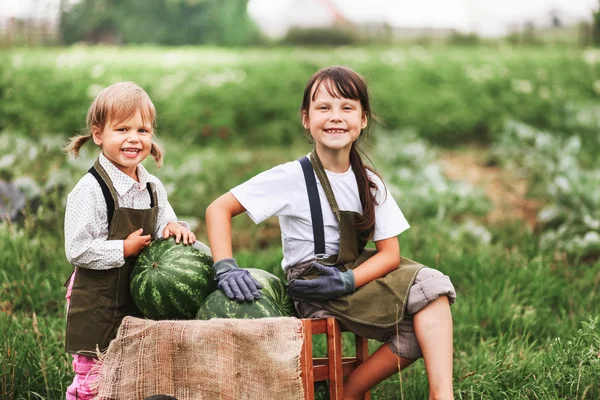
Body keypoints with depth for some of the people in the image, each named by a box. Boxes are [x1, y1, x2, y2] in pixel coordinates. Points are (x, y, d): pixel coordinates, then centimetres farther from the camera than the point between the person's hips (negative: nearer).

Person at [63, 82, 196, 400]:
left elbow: (162, 237, 15)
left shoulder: (153, 188, 6)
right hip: (97, 305, -6)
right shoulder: (90, 190, -15)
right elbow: (77, 251, -19)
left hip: (139, 301, 6)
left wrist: (174, 228, -6)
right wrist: (125, 249, -18)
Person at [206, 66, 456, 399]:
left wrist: (346, 281, -20)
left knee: (431, 285, -17)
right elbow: (219, 209, -10)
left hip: (359, 275, 6)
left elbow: (390, 253, -2)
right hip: (313, 292, -6)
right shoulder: (291, 178, -10)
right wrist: (226, 267, -25)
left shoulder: (370, 183, 4)